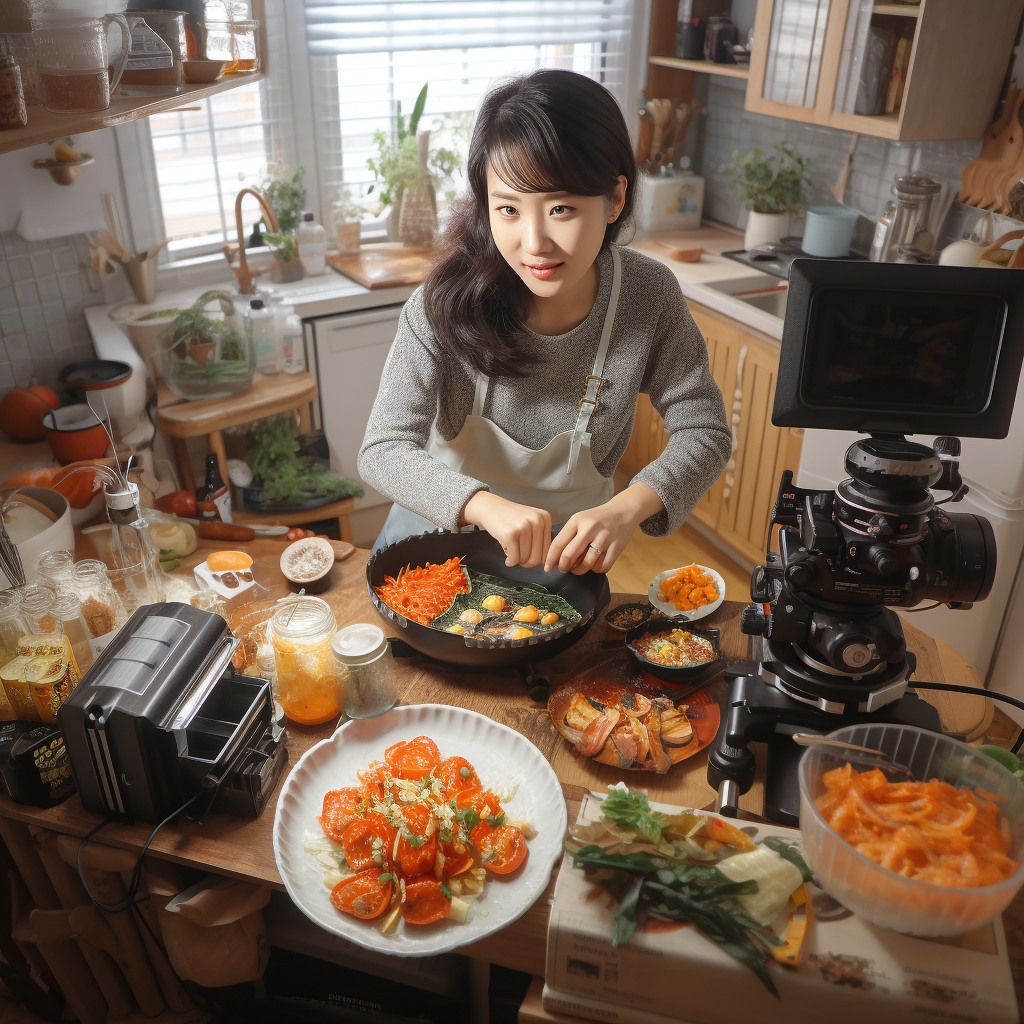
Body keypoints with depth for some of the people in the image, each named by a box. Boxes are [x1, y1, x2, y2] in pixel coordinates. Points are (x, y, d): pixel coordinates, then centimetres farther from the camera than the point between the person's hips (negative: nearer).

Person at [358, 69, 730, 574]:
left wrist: (626, 509, -35)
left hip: (566, 546, 1)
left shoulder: (650, 296, -21)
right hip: (444, 525, 0)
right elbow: (384, 450, -29)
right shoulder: (447, 303, -27)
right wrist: (487, 506, -49)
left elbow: (704, 432, -15)